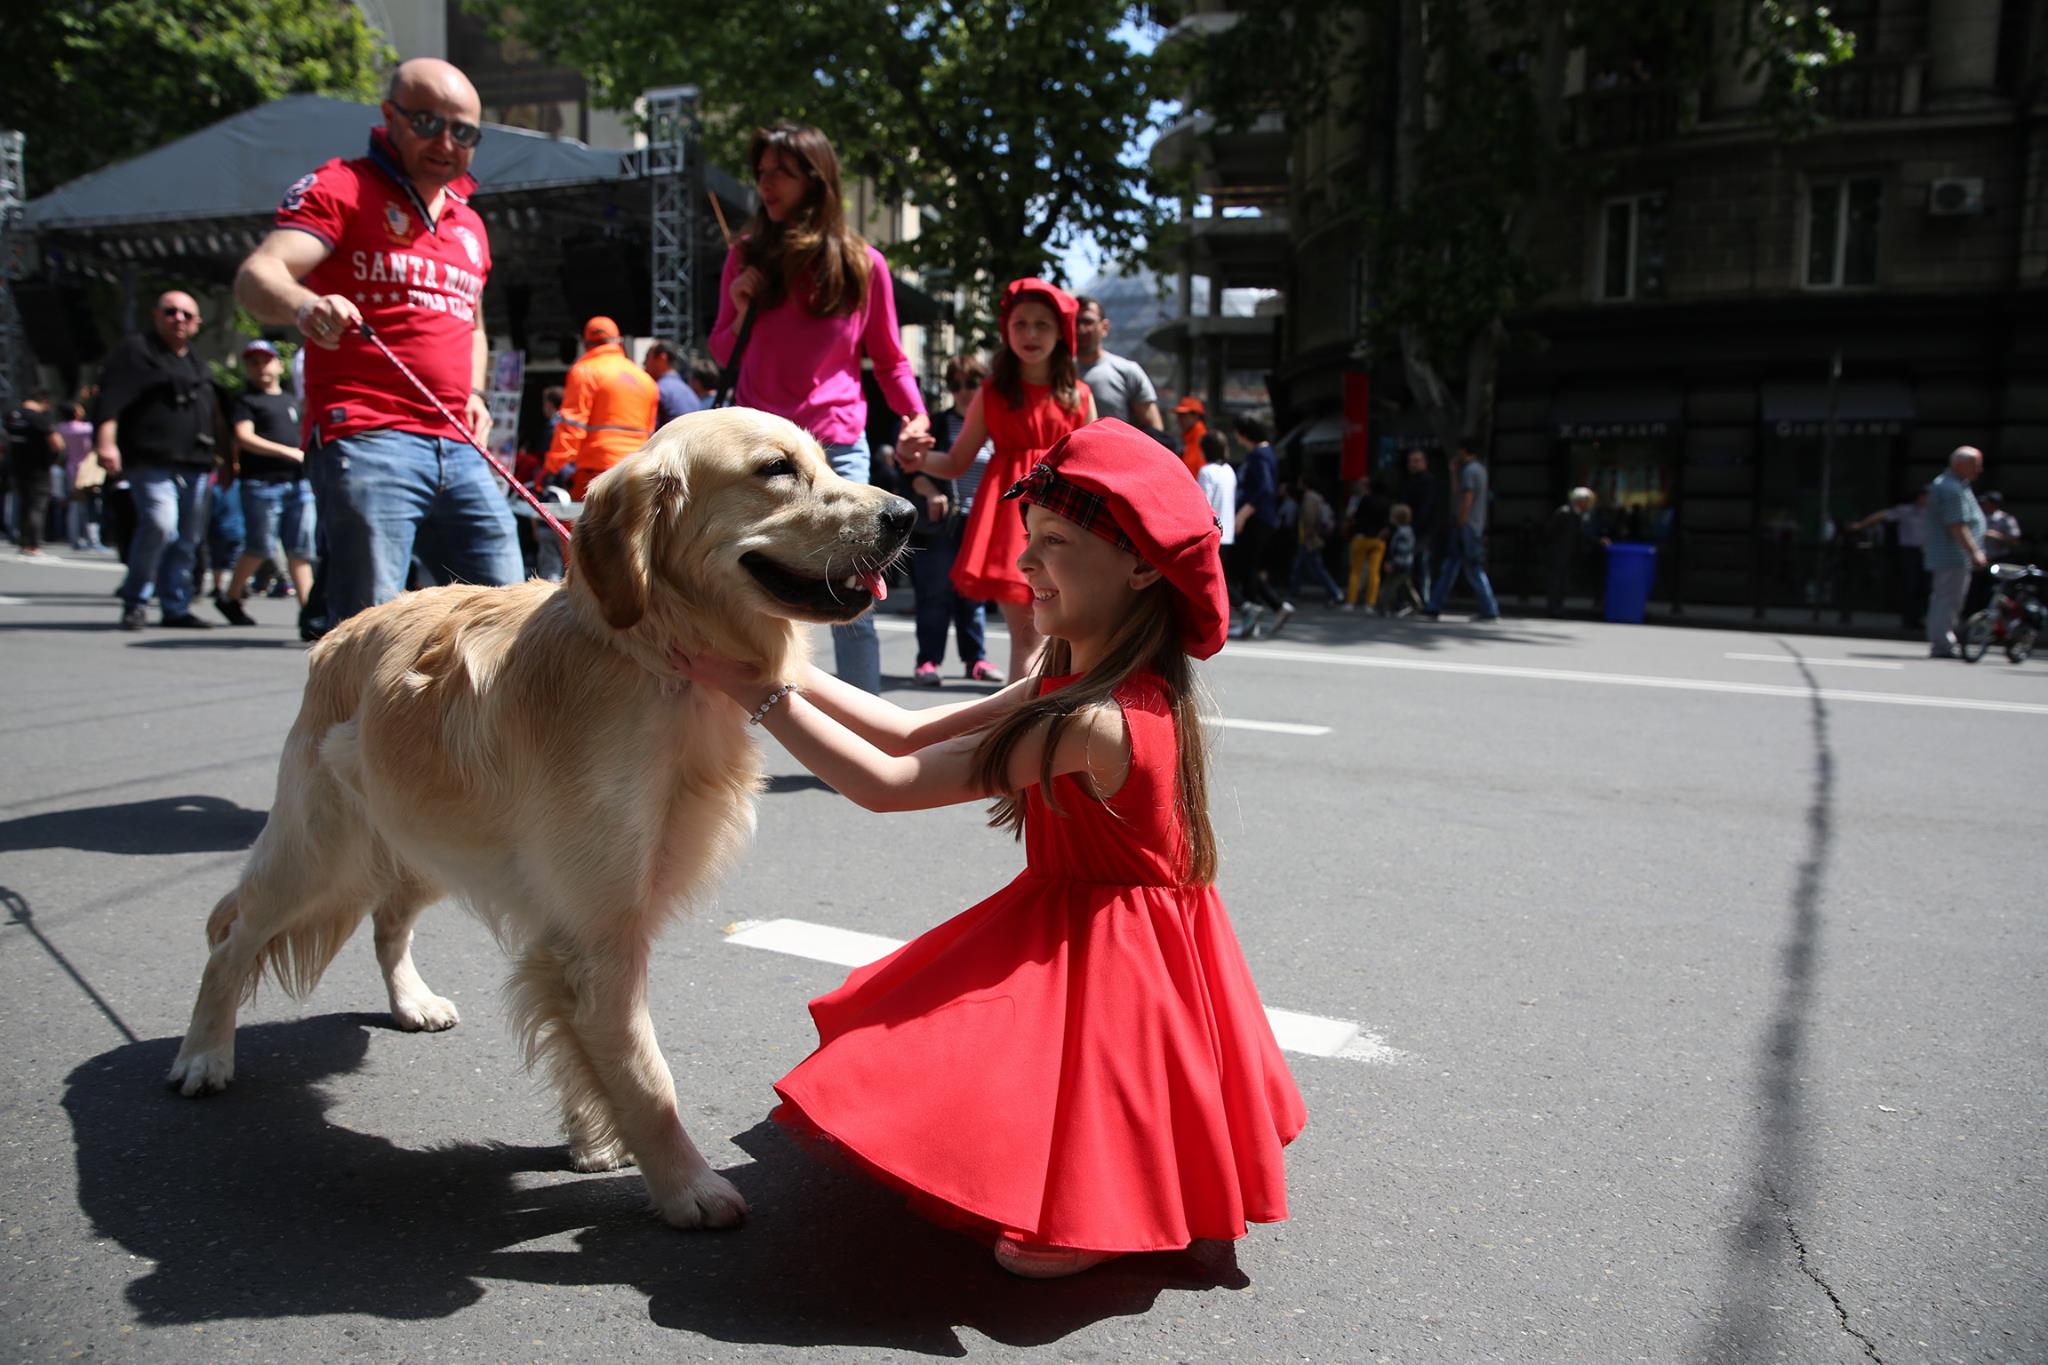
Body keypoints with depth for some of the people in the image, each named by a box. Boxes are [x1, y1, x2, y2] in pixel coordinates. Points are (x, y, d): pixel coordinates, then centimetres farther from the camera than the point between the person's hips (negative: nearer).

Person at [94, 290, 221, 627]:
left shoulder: (197, 364, 25)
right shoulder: (135, 352, 2)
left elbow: (211, 417, 31)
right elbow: (111, 399, -9)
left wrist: (216, 460, 28)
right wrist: (106, 441, -22)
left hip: (194, 466, 7)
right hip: (152, 463, -7)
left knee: (187, 539, 6)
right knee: (160, 525, -23)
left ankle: (176, 608, 13)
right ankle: (133, 602, -7)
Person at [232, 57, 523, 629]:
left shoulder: (469, 222, 23)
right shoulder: (342, 187, 3)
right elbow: (256, 276, -12)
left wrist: (474, 395, 16)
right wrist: (305, 305, -36)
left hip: (461, 452, 6)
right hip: (368, 445, -6)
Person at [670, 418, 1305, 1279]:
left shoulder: (1097, 723, -30)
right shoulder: (1071, 683, 1)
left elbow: (887, 784, -26)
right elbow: (913, 732, 1)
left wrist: (757, 691, -19)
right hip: (1067, 929, 10)